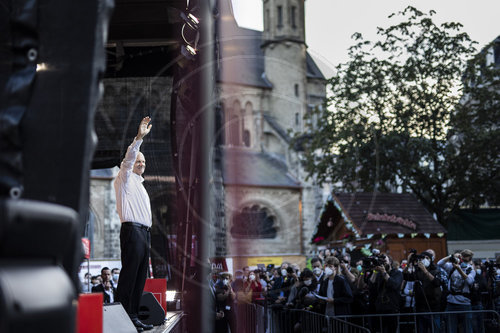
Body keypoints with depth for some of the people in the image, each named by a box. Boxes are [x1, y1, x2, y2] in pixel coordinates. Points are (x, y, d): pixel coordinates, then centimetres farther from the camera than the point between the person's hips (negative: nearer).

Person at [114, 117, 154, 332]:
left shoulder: (140, 185, 27)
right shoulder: (125, 179, 5)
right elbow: (127, 160, -14)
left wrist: (147, 231, 16)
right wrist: (138, 138, -25)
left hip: (144, 233, 9)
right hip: (132, 230, -8)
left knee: (140, 276, 5)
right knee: (129, 274, -13)